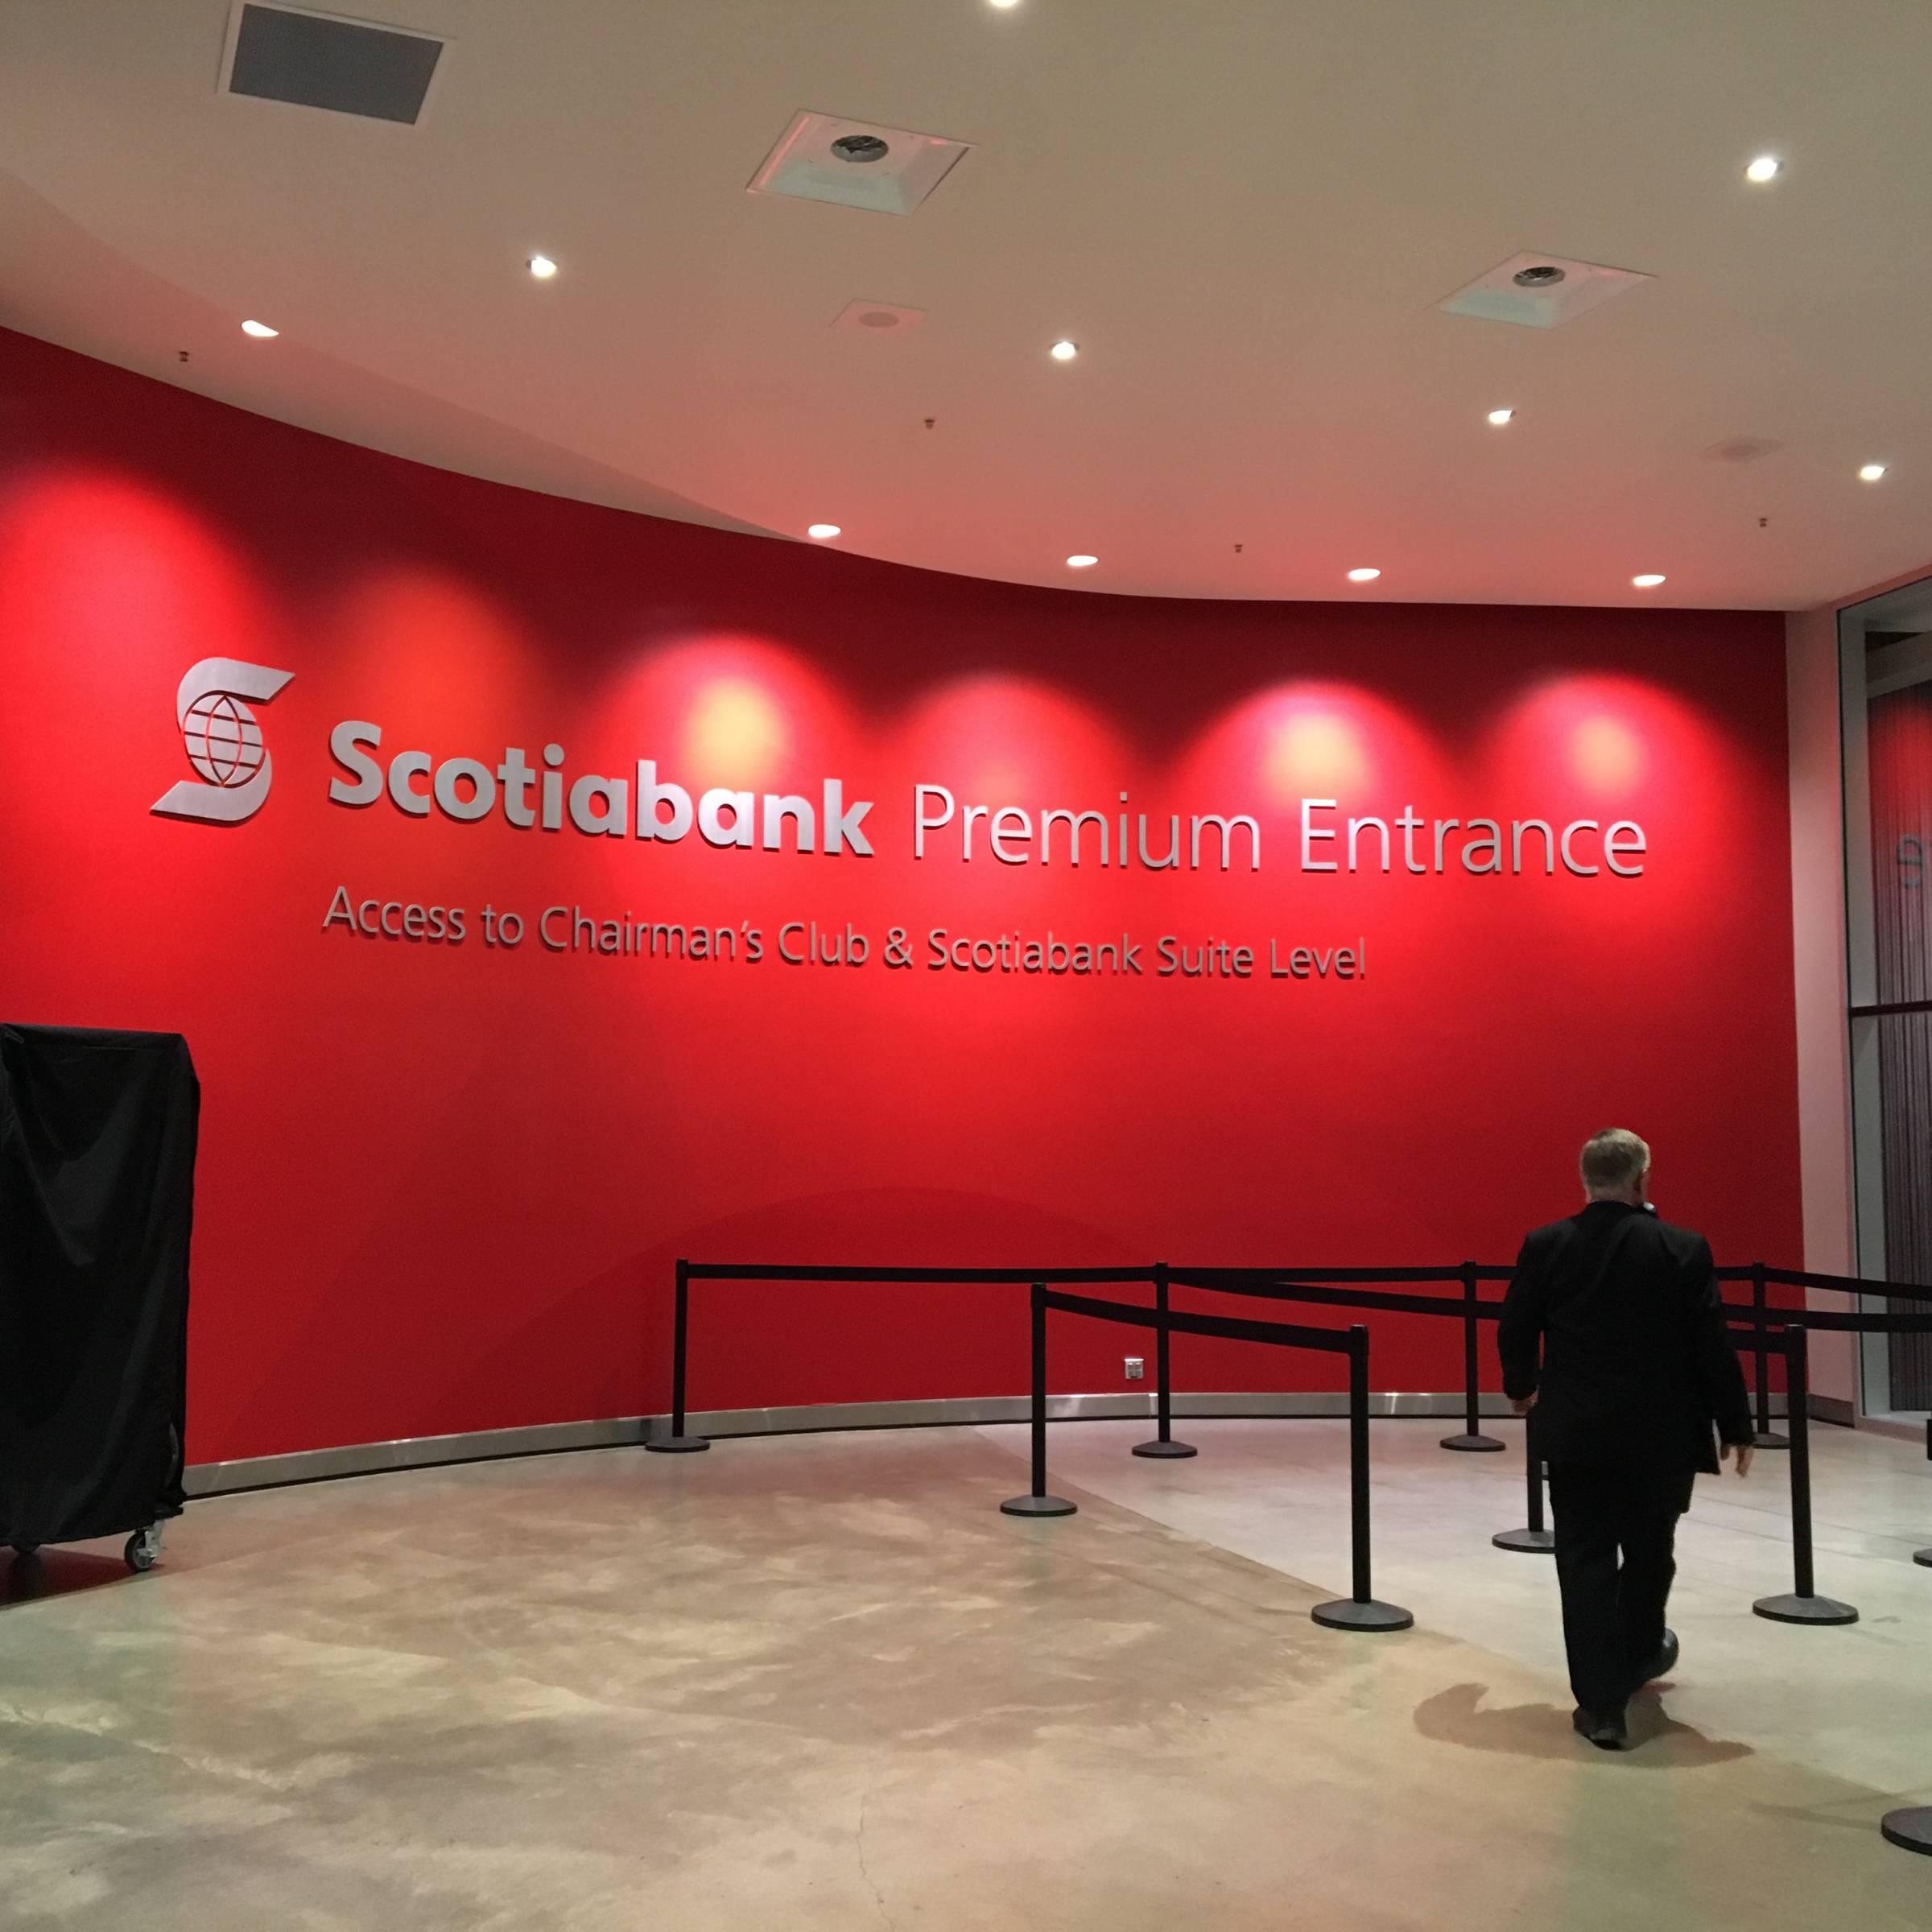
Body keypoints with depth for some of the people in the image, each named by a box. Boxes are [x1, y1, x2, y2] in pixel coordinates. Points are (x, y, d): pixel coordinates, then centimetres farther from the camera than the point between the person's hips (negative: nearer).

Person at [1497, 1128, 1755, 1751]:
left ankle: (1601, 1703, 2)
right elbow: (1713, 1346, -8)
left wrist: (1521, 1389, 21)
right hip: (1660, 1434, 0)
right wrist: (1736, 1426, 3)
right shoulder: (1684, 1249, -10)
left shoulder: (1544, 1245, -5)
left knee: (1585, 1560, 4)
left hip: (1576, 1435, 0)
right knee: (1648, 1552, 21)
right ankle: (1637, 1655, 42)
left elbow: (1513, 1332, 1)